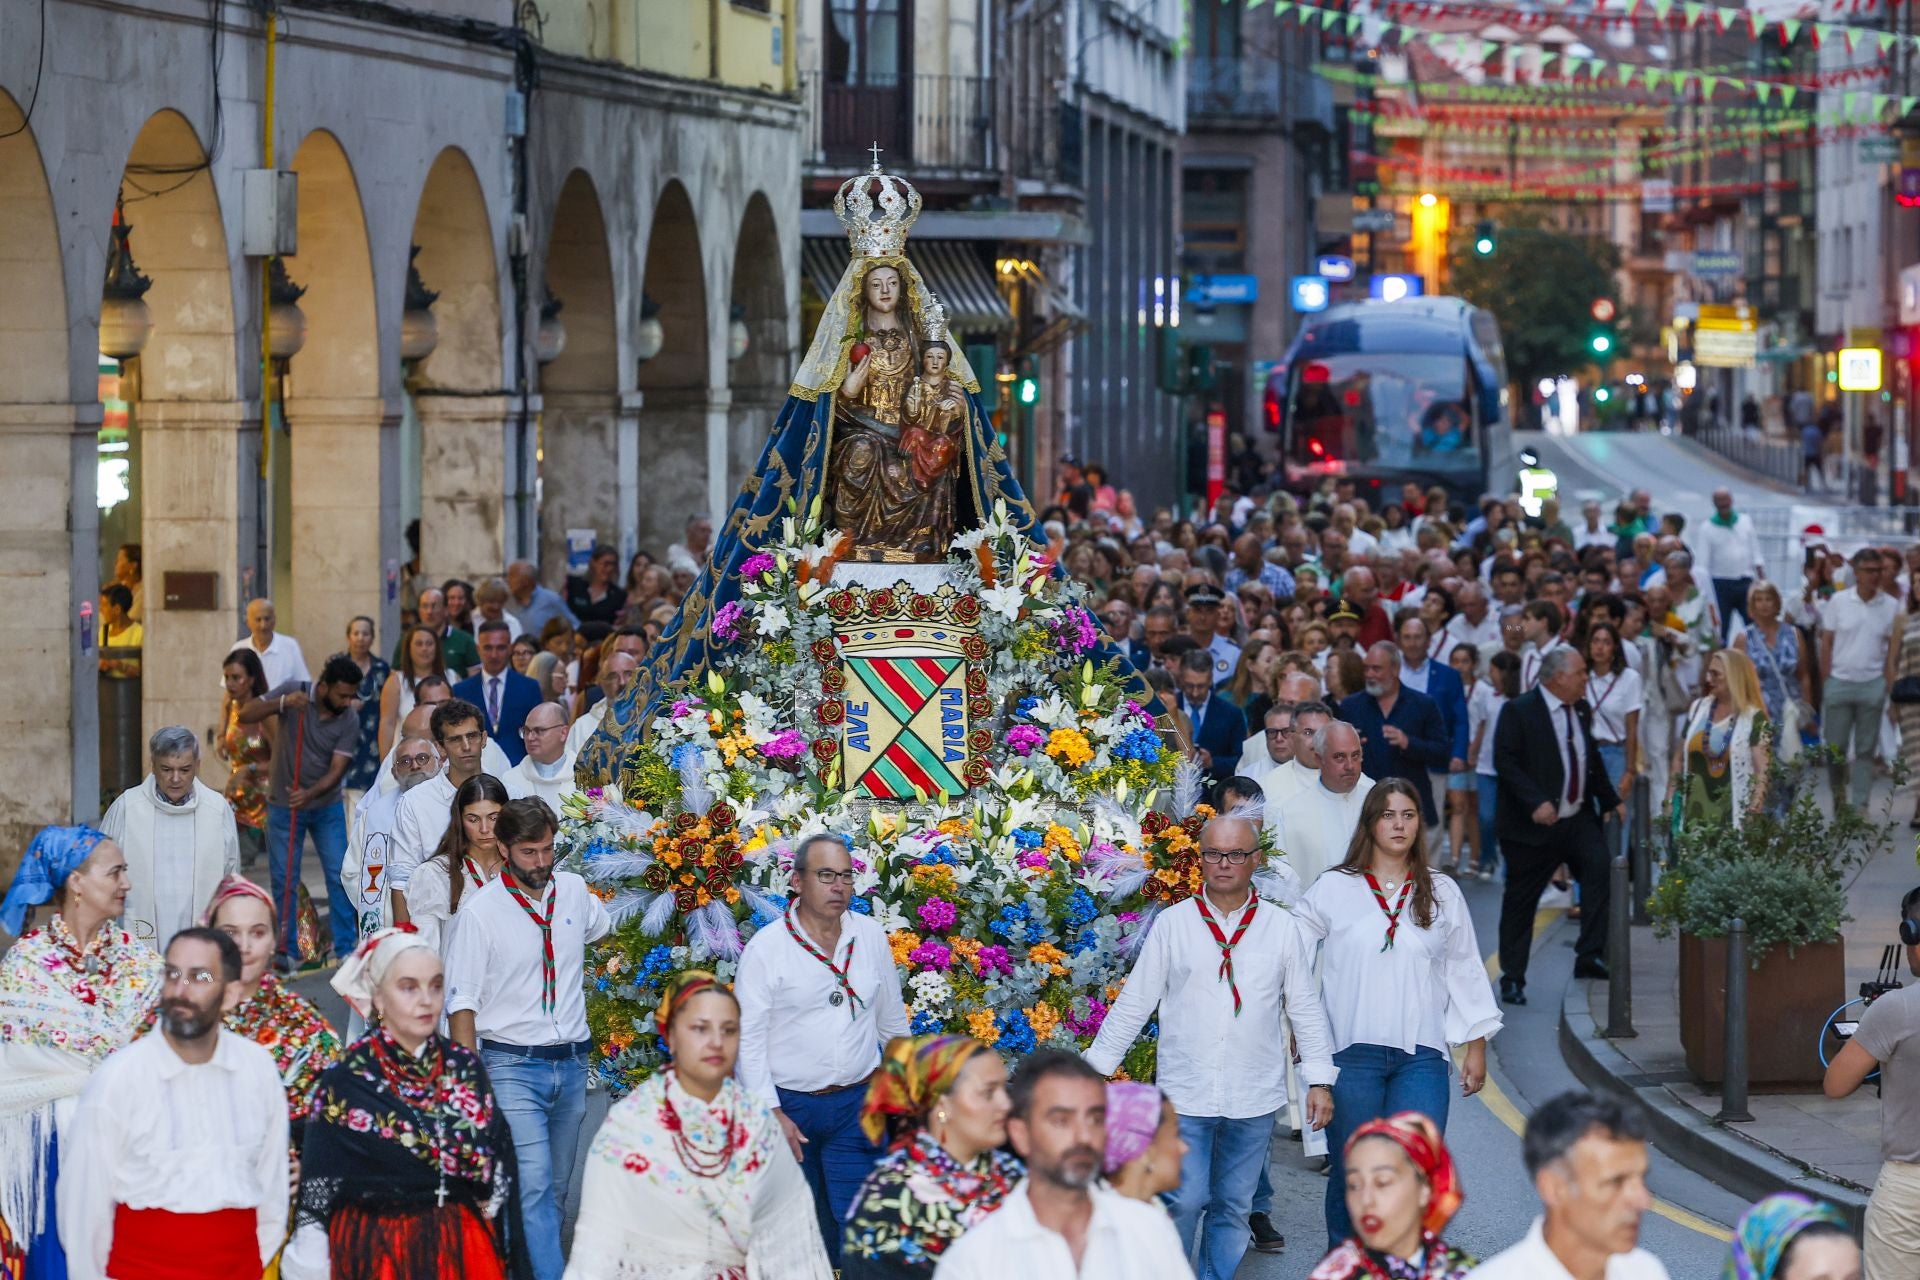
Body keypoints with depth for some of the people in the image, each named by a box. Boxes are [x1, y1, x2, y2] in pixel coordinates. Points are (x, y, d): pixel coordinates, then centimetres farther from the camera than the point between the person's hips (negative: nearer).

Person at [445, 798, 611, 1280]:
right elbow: (461, 1001, -8)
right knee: (533, 1189, -17)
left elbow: (601, 926, 32)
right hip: (512, 1065, -5)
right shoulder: (481, 911, -8)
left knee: (555, 1191, 10)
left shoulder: (574, 891, 6)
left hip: (571, 1063, 5)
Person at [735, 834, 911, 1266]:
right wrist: (772, 1113, -11)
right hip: (791, 1105, -2)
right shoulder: (766, 948, -6)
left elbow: (892, 1020, 15)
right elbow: (748, 1038, -6)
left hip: (857, 1104, 2)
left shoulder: (871, 936, 4)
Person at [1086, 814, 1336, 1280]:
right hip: (1184, 1096, -1)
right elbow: (1133, 1004, 7)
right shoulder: (1173, 924, 2)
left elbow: (1305, 1008, 9)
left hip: (1254, 1099, 1)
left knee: (1233, 1207, 7)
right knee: (1184, 1202, -7)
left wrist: (1319, 1079, 4)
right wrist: (1096, 1068, 5)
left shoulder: (1282, 928, 5)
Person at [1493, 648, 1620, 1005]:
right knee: (1521, 901, 2)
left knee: (1600, 866, -20)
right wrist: (1535, 802, -26)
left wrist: (1610, 801, 19)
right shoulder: (1519, 712, -10)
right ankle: (1512, 979, 14)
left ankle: (1590, 956, -16)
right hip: (1534, 825, -5)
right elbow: (1505, 762, -17)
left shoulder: (1581, 712, 12)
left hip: (1578, 820, 5)